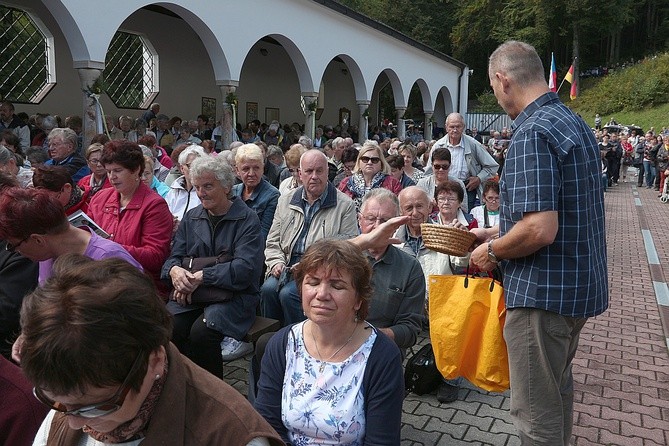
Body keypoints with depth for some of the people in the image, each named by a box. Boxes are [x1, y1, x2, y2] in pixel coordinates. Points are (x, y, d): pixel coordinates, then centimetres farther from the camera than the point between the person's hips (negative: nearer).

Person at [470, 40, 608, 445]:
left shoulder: (532, 134, -21)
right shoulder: (577, 124, 9)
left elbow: (539, 230, -29)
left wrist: (491, 252, -11)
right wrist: (498, 233, 19)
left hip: (544, 291, -10)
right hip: (581, 285, 10)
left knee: (537, 411, 4)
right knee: (558, 389, 26)